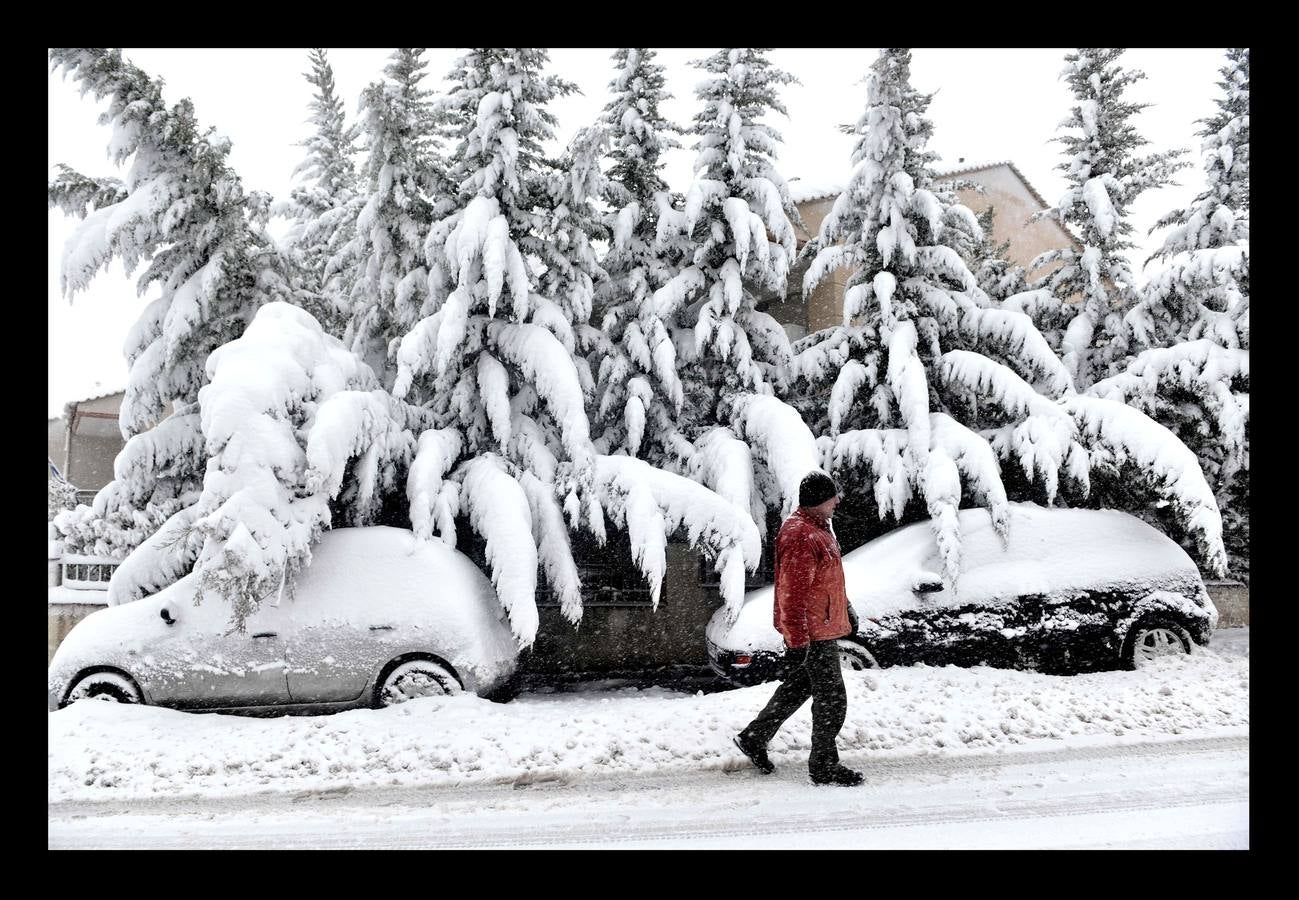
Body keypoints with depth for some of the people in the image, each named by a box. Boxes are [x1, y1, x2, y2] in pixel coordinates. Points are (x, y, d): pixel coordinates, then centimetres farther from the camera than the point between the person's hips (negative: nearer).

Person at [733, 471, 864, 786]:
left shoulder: (817, 528, 12)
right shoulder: (801, 537, -23)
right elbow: (792, 595, -26)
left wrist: (846, 608, 29)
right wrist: (797, 642, -26)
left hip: (822, 625, 11)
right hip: (812, 632, -11)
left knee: (799, 686, 20)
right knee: (831, 698, 0)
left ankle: (754, 737, 31)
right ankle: (824, 766, 13)